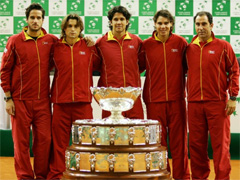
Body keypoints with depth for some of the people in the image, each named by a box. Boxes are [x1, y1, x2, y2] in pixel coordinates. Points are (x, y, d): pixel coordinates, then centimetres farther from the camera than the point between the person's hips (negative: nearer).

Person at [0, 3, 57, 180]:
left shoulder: (51, 40, 4)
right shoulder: (15, 41, 0)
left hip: (43, 100, 2)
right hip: (20, 100, -1)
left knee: (44, 139, 1)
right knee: (21, 141, 3)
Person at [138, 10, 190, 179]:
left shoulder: (180, 42, 0)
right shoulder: (146, 45, 1)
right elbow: (139, 67, 9)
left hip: (177, 98, 0)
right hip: (154, 100, 0)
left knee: (179, 139, 6)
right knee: (158, 141, 6)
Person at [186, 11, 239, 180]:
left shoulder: (223, 46, 1)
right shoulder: (189, 48, 9)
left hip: (218, 103, -3)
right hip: (194, 104, 3)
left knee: (221, 143, -2)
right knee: (196, 143, 8)